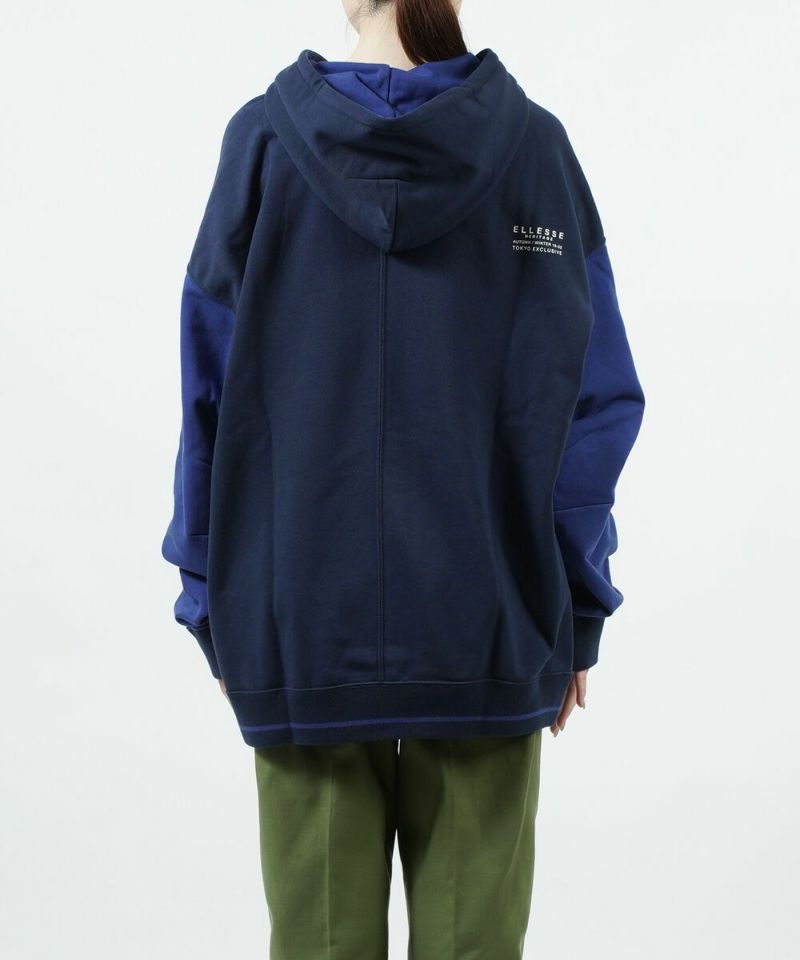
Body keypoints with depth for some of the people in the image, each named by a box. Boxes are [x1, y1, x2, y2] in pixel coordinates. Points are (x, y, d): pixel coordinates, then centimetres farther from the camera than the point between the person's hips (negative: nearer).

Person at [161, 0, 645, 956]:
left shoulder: (263, 139, 0)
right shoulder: (534, 144, 0)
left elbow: (212, 397, 0)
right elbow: (596, 400, -2)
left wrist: (212, 603, 7)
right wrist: (575, 611, 5)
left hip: (301, 626, 0)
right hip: (486, 624, 0)